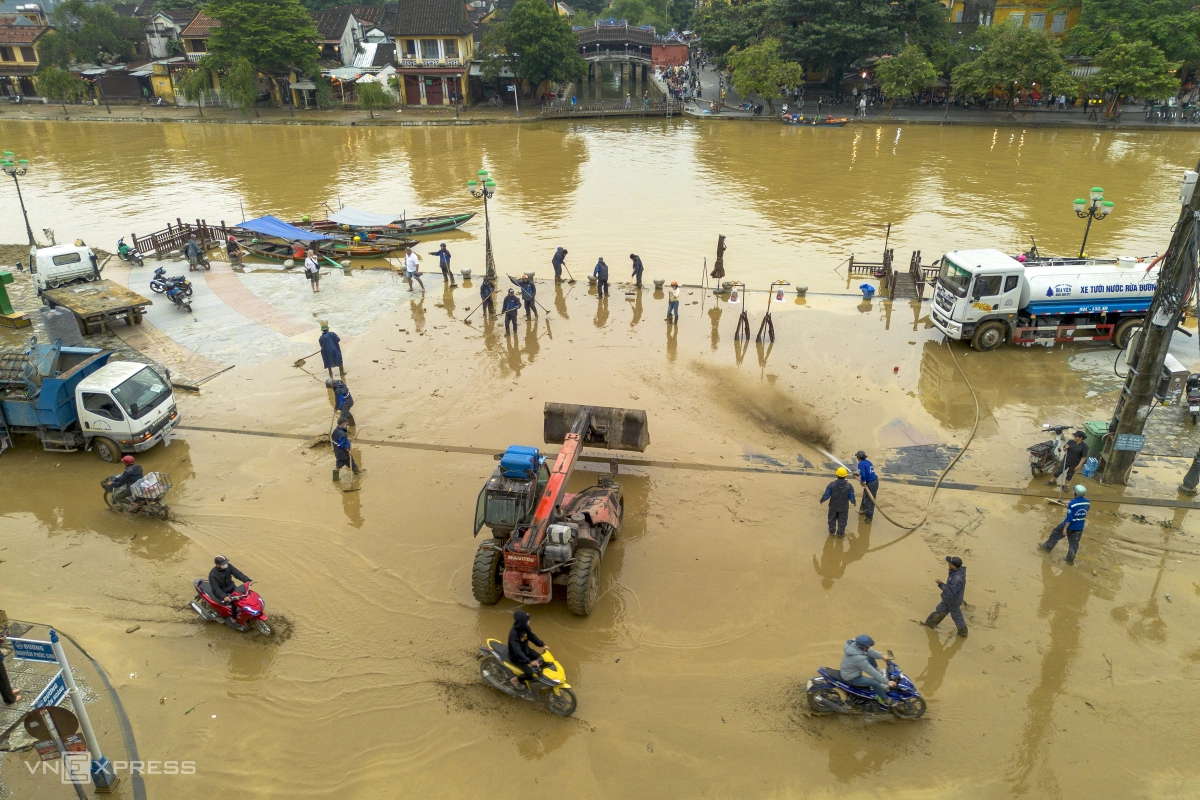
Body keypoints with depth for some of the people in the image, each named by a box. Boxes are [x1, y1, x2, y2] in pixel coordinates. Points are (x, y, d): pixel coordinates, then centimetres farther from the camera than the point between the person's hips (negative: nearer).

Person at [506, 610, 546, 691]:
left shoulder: (525, 628, -10)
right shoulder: (513, 634, -34)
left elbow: (532, 636, 5)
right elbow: (517, 651, -41)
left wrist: (542, 645, -7)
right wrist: (529, 661, -48)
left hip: (526, 650, 8)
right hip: (516, 657, -8)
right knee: (530, 674, -22)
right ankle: (514, 679, 1)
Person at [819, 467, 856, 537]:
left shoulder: (832, 484, -23)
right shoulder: (849, 486, -21)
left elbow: (826, 495, -16)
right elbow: (851, 497, -12)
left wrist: (822, 500, 4)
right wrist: (853, 502, 11)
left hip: (833, 506, 1)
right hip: (843, 507, -1)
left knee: (832, 519, 24)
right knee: (842, 520, 19)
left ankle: (832, 530, 40)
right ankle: (840, 533, 31)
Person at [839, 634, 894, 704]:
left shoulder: (854, 643, -18)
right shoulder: (858, 658, -40)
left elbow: (869, 651, 2)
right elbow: (871, 671, -31)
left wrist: (882, 656, 4)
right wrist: (887, 682, -23)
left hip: (853, 669, 9)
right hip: (852, 677, -9)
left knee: (871, 657, 10)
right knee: (875, 683, -17)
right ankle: (886, 700, 6)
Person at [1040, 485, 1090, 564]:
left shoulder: (1072, 503, -24)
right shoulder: (1087, 503, -6)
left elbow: (1069, 518, -22)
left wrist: (1065, 528, -16)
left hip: (1069, 525, -5)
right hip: (1079, 528, 5)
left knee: (1056, 533, 19)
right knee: (1074, 543, 14)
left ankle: (1048, 546, 33)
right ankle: (1070, 559, 19)